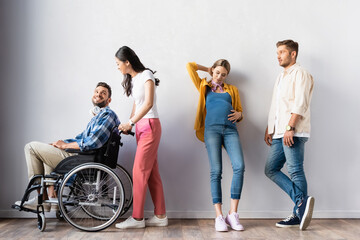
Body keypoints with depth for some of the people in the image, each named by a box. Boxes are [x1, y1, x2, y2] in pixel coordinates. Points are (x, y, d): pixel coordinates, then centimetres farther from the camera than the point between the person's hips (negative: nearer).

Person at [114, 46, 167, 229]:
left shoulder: (146, 75, -9)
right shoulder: (132, 79, 15)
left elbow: (149, 103, -19)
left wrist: (131, 122, -22)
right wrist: (129, 123, 11)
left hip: (150, 125, -8)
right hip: (140, 126, 8)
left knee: (140, 171, -8)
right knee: (152, 172, 7)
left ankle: (137, 218, 0)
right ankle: (160, 216, 13)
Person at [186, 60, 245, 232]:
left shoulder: (232, 89, 28)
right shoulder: (204, 87, 23)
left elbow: (239, 111, 28)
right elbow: (190, 66, 21)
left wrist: (239, 114, 5)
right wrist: (207, 69, 33)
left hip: (230, 130, 2)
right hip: (212, 129, -1)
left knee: (239, 167, -19)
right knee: (216, 171, -12)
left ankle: (232, 214, -12)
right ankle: (219, 217, -10)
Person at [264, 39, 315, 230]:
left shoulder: (300, 74, -2)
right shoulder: (281, 77, 26)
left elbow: (300, 104, -14)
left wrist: (290, 127, -22)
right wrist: (269, 129, 20)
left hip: (293, 133, -9)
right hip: (280, 134, 9)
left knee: (296, 171, -8)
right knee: (270, 169, 3)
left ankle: (298, 214, -3)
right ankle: (302, 201, -1)